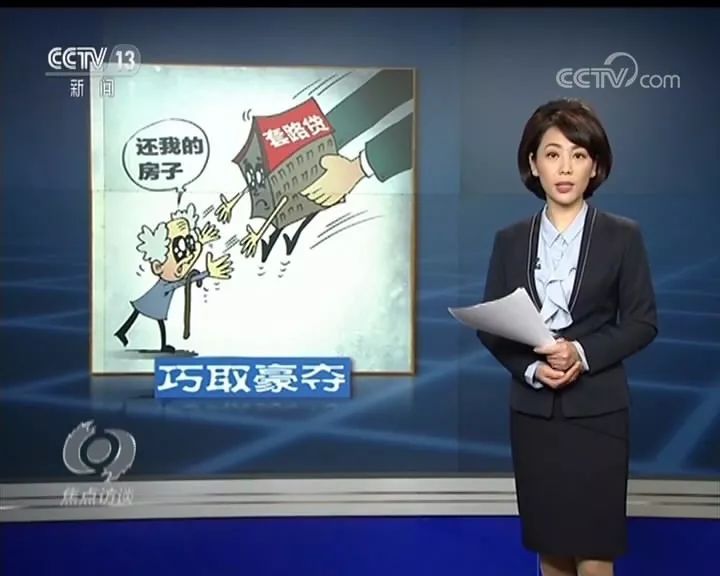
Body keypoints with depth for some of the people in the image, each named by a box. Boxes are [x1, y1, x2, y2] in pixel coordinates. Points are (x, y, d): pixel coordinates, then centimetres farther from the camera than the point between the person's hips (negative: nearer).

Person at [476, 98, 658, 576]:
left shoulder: (623, 235, -1)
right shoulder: (510, 240, 5)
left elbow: (643, 322, -2)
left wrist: (583, 353, -17)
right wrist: (531, 368, -13)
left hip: (597, 409, -2)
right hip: (534, 409, 3)